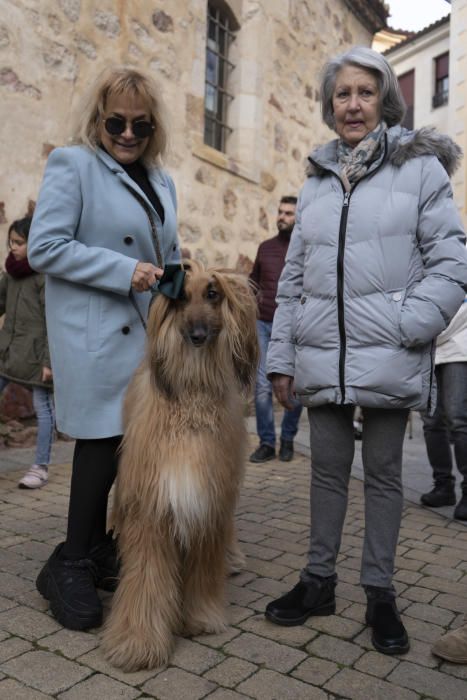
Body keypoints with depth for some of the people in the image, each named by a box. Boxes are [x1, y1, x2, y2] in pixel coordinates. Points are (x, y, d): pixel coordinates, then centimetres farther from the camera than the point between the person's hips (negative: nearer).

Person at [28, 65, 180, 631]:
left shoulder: (161, 181, 19)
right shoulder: (72, 164, -3)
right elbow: (44, 248, -13)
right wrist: (124, 271, -16)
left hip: (149, 332, 7)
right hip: (97, 332, -7)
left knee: (131, 442, 8)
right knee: (105, 440, -5)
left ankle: (96, 555, 25)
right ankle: (71, 566, 13)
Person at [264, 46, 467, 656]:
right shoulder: (316, 183, 14)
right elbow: (293, 280, 12)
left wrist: (407, 325, -15)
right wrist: (281, 357, 8)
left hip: (387, 358, -3)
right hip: (322, 357, 3)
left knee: (384, 472, 7)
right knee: (328, 468, 11)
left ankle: (380, 593, 22)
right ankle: (319, 580, 25)